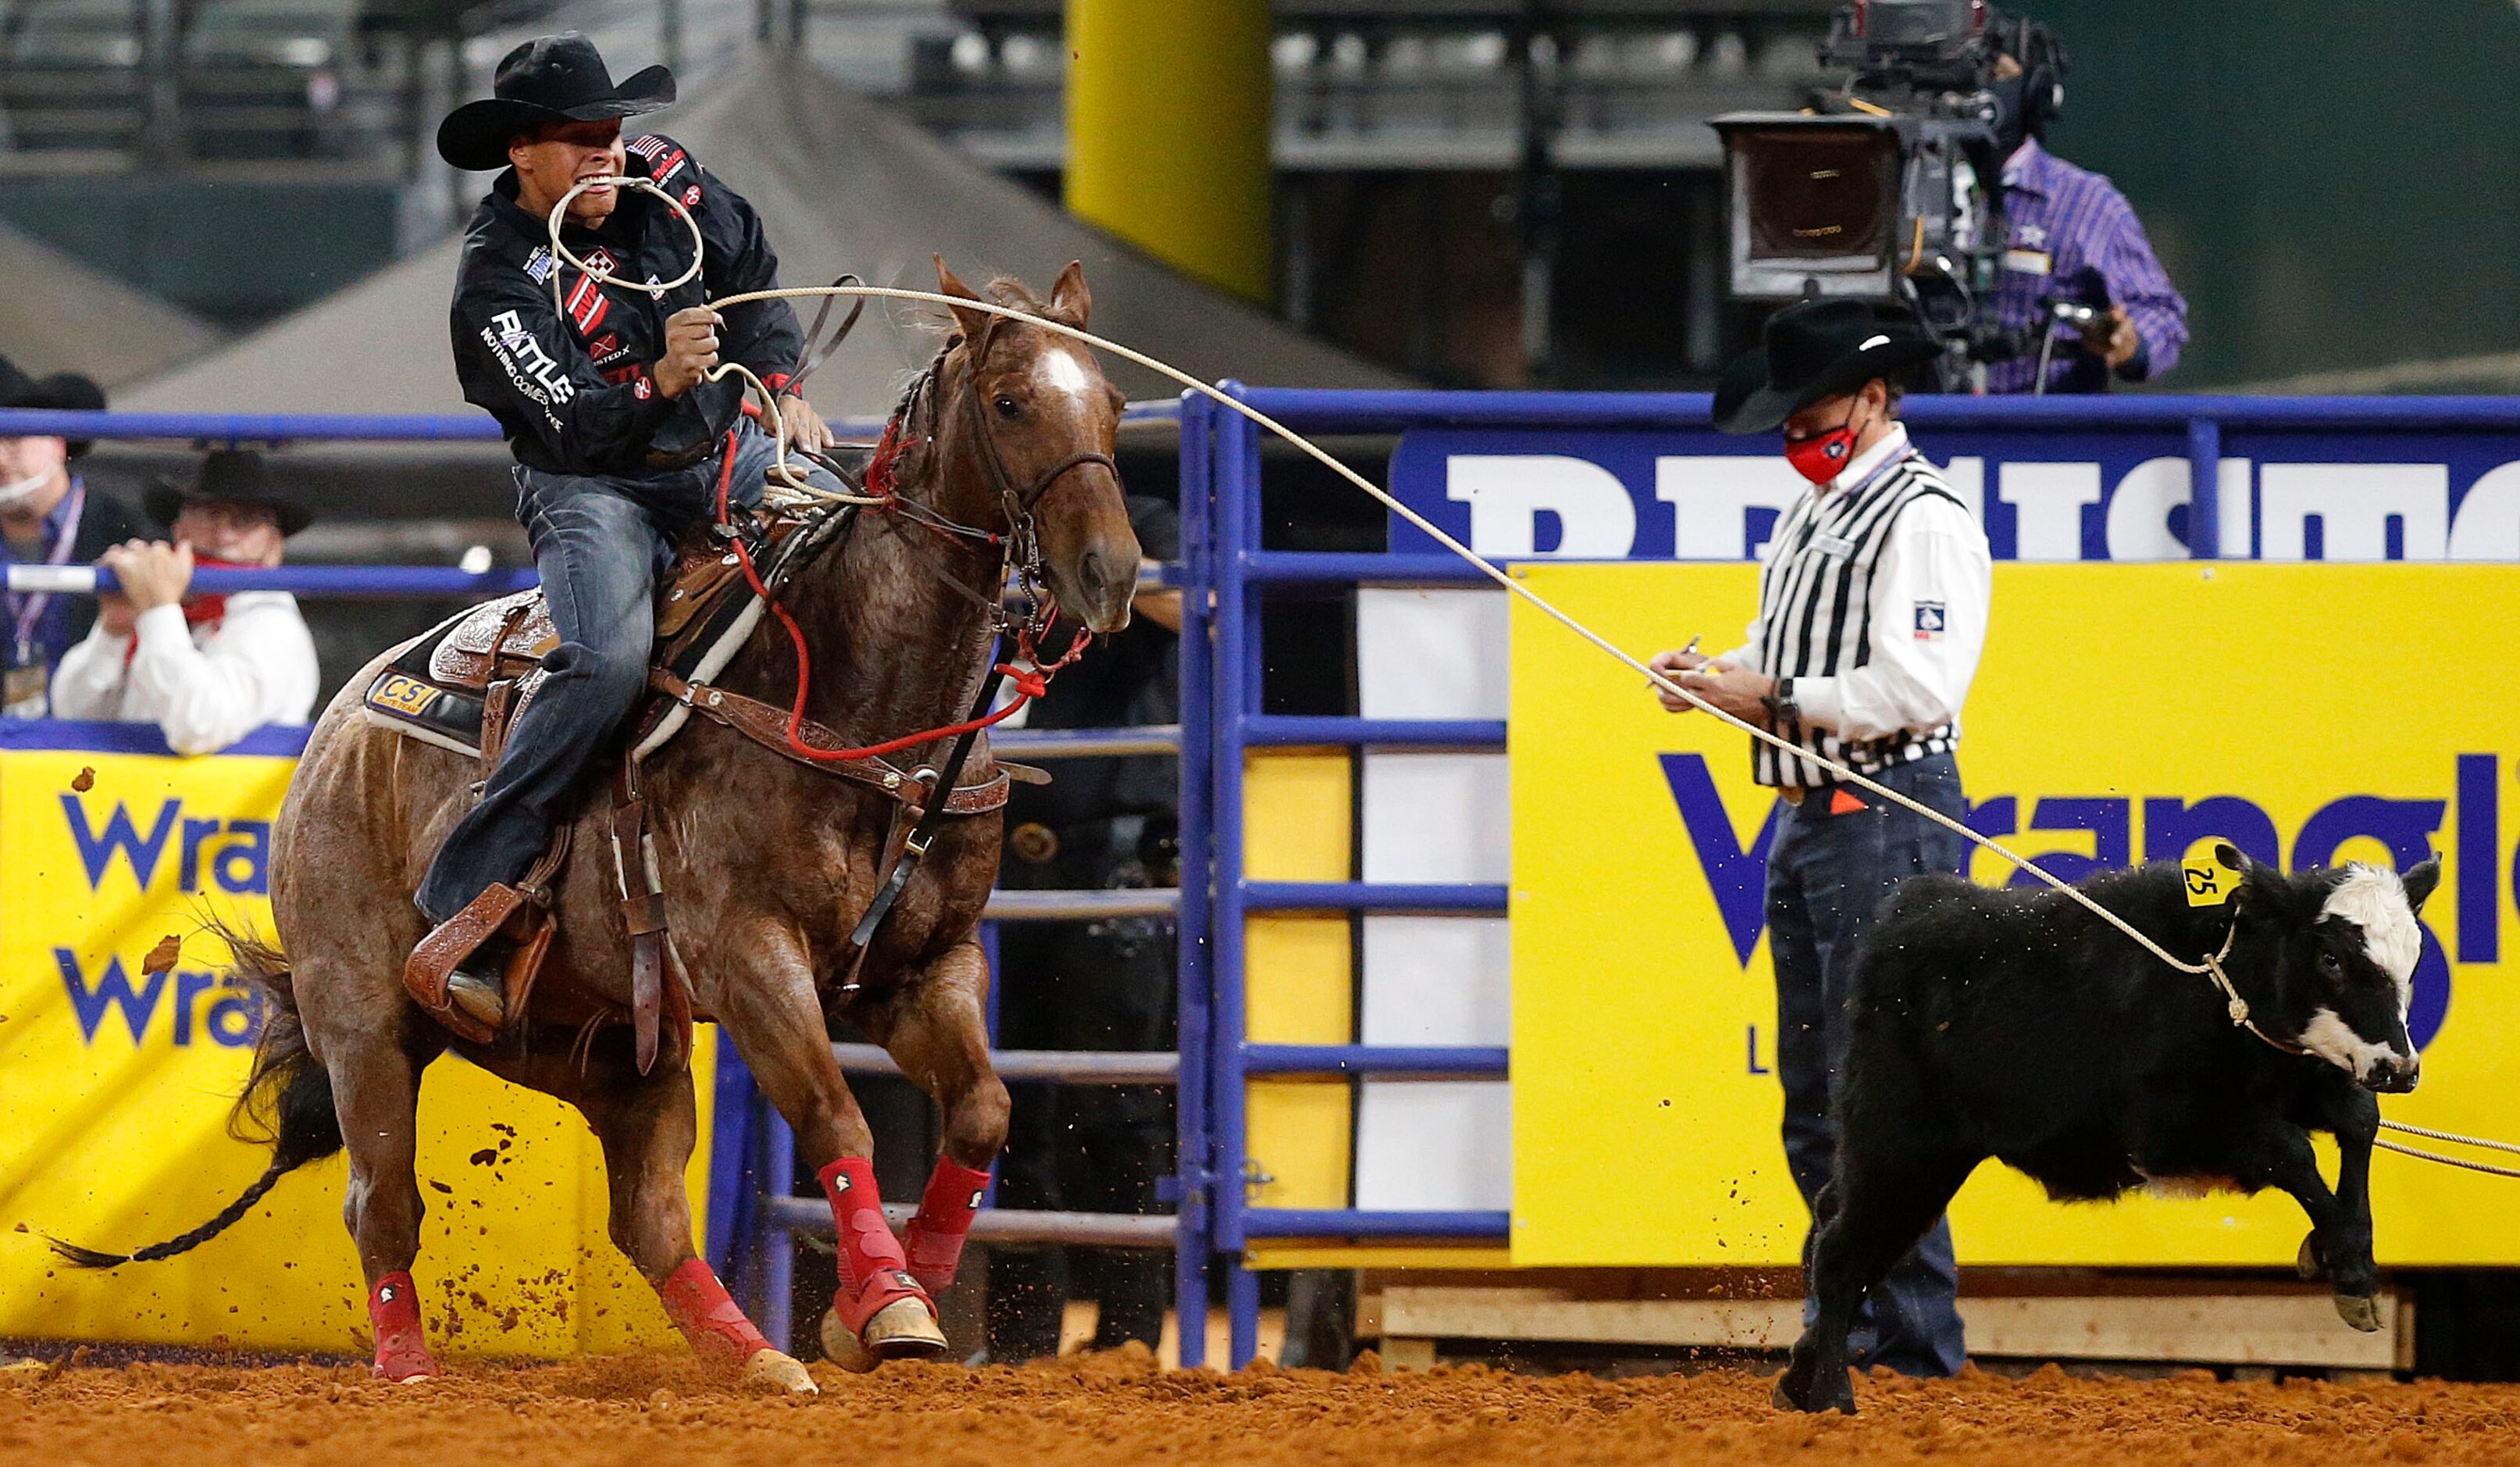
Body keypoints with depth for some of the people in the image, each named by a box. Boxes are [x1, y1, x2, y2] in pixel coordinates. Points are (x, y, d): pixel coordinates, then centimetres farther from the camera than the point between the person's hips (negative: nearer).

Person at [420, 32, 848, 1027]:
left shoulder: (661, 181, -1)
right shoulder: (497, 287, -19)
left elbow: (750, 267, 14)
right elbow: (574, 424, -23)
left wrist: (781, 383, 3)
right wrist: (658, 384, -39)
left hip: (722, 456, 7)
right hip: (594, 488, -7)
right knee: (607, 664, -32)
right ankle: (461, 908, -29)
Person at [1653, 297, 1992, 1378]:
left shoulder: (1921, 521, -11)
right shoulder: (1816, 513, 19)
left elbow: (1919, 686, -20)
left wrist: (1774, 702, -17)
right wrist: (1716, 676, 5)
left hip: (1888, 817, -10)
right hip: (1807, 818, 10)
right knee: (1813, 1105, 11)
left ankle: (1913, 1341, -9)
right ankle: (1846, 1325, 16)